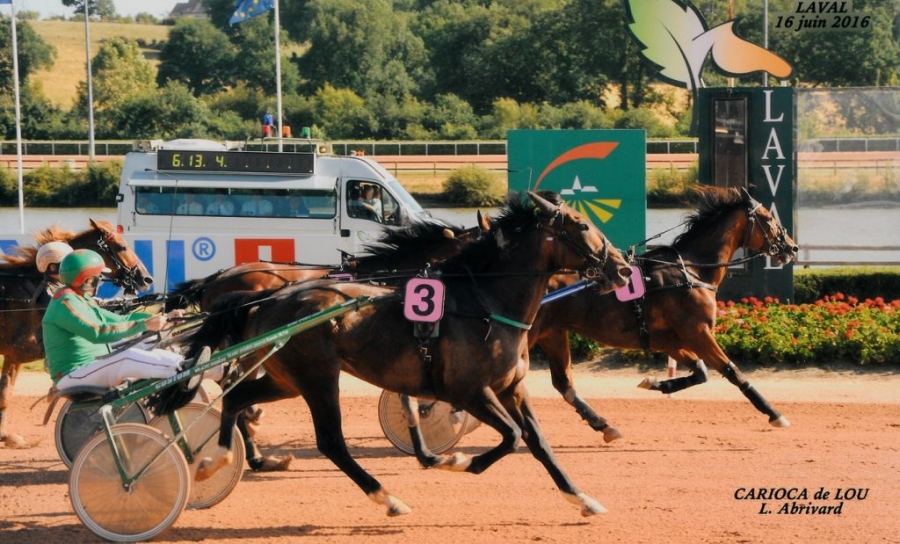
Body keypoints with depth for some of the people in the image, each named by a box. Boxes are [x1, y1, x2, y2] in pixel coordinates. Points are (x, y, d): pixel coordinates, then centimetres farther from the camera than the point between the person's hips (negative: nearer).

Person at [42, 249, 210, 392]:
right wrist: (144, 325, -31)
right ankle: (182, 370, -29)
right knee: (128, 357, -28)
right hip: (74, 376, -10)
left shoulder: (82, 300, 17)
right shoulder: (65, 303, -17)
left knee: (143, 351, -3)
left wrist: (164, 317, 8)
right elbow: (98, 333, -29)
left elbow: (120, 320, 17)